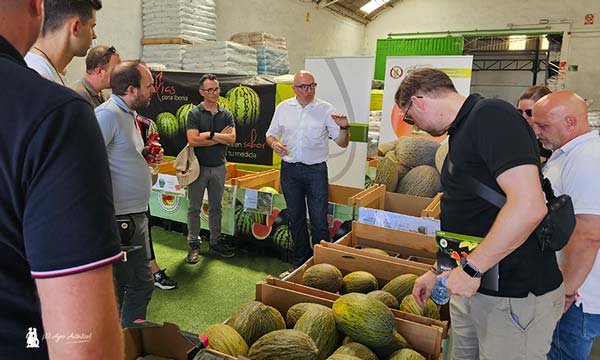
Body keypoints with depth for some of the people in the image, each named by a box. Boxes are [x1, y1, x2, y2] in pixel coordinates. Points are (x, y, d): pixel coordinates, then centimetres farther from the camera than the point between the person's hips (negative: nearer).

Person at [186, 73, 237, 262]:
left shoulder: (226, 114, 5)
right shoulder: (194, 114, -5)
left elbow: (232, 139, -9)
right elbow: (193, 140, -18)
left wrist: (209, 135, -15)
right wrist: (220, 137, -12)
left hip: (218, 167, 3)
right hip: (198, 166, -3)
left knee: (216, 207, 13)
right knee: (194, 208, 5)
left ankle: (216, 242, 25)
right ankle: (194, 244, 17)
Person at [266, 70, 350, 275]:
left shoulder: (325, 109, -3)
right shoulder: (283, 108, 5)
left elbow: (342, 143, -3)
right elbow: (270, 134, 13)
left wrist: (343, 128, -23)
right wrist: (274, 144, -10)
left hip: (316, 171, -3)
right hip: (289, 170, 3)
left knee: (319, 221, -2)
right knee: (296, 219, 13)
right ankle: (300, 262, 28)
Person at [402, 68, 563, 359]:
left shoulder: (491, 115, -17)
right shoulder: (463, 130, 13)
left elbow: (528, 206, -28)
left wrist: (470, 268, -20)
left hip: (514, 296, -9)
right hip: (471, 284, 9)